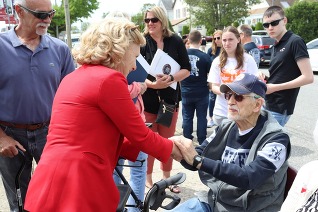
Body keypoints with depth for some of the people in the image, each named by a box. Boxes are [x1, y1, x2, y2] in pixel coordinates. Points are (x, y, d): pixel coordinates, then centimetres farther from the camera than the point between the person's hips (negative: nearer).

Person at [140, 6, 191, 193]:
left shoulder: (175, 41, -2)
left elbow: (187, 70, 0)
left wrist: (171, 78, -18)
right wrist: (153, 84, -24)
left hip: (170, 97, 2)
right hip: (147, 99, -2)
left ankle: (167, 177, 29)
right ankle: (148, 178, 22)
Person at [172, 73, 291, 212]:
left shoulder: (276, 138, -16)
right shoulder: (226, 128, 1)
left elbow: (249, 178, -30)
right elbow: (194, 161, 1)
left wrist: (197, 160, -34)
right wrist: (180, 151, -22)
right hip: (214, 200, 6)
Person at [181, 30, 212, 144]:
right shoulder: (205, 57, -13)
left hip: (186, 92, 2)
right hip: (202, 92, -1)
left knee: (187, 118, 12)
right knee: (201, 117, 10)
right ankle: (202, 142, 19)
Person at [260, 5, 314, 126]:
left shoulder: (295, 42, -11)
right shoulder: (276, 46, 13)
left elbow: (308, 77, -17)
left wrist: (275, 87, -17)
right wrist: (264, 77, 2)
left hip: (279, 109, -8)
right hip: (267, 105, 8)